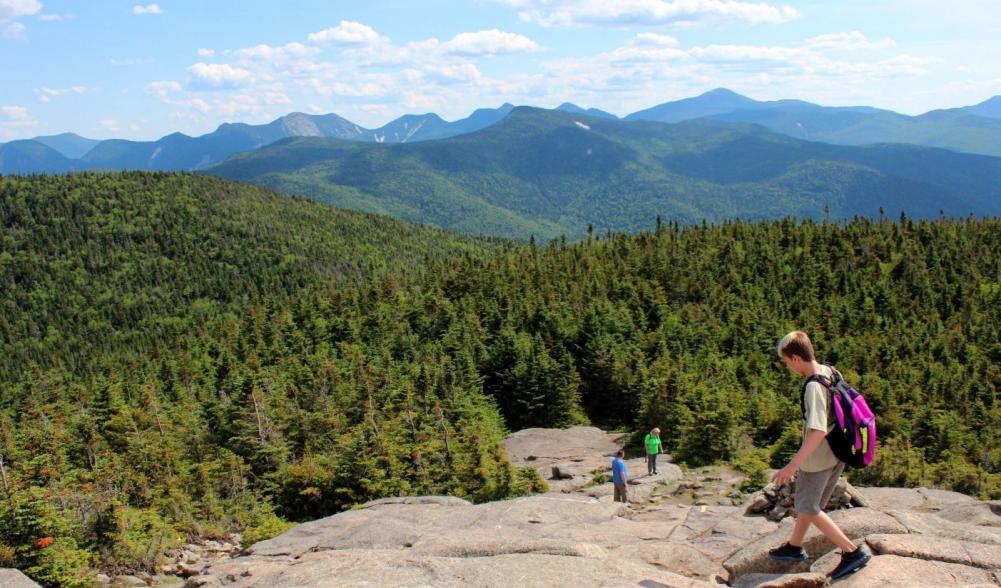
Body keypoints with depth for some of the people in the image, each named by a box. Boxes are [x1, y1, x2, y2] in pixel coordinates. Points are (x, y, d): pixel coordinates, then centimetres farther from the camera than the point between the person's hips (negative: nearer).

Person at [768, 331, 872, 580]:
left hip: (818, 458, -9)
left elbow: (819, 430, -34)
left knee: (808, 508, 9)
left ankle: (853, 551, 9)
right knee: (807, 502, 24)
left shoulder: (813, 387, -27)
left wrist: (793, 465, -34)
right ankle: (794, 547, 40)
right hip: (837, 454, 9)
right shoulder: (830, 372, -1)